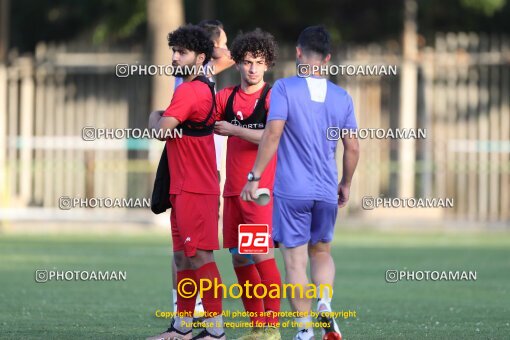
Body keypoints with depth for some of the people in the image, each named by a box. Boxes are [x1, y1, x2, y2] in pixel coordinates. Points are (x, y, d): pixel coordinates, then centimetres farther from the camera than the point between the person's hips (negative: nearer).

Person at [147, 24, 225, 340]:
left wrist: (155, 117, 1)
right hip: (184, 187, 10)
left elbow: (162, 129, -20)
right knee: (183, 256, 13)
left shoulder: (189, 91, -16)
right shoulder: (206, 88, 16)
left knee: (200, 256, -9)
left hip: (194, 189, -10)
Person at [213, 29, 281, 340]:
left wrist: (234, 130, -14)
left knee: (262, 254, -12)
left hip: (261, 189, -6)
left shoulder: (272, 98, -5)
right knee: (239, 258, 7)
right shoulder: (227, 97, 11)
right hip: (233, 190, 6)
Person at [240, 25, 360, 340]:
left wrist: (255, 176, -10)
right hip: (327, 192, 4)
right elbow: (353, 148, 7)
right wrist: (346, 184, 22)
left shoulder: (284, 89, -7)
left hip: (291, 191, -4)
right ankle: (325, 304, -5)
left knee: (296, 261, 2)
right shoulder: (342, 97, 5)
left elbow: (273, 134, -15)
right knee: (322, 251, 21)